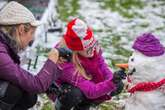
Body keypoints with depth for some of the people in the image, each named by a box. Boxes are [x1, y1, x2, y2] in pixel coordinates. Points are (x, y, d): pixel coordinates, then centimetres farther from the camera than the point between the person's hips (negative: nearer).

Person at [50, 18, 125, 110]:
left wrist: (112, 80, -27)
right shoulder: (67, 64, -39)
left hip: (86, 84, 7)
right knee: (74, 94, -41)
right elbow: (91, 91, -40)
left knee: (118, 86, -7)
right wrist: (111, 83, -52)